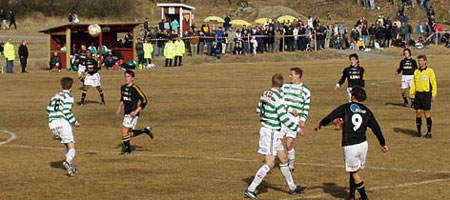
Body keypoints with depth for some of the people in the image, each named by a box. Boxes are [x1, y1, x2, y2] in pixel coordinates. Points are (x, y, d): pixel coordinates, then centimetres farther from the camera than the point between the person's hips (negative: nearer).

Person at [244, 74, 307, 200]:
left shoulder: (265, 94, 4)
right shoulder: (277, 98, -21)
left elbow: (259, 111, 17)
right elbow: (284, 118, -20)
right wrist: (297, 129, -9)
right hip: (271, 133, -9)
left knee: (283, 160, 17)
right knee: (270, 164, -6)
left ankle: (293, 188, 28)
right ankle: (250, 190, -6)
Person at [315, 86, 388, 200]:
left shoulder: (346, 107, 0)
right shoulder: (367, 111, 10)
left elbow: (330, 117, -5)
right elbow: (376, 129, 12)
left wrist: (320, 124, 14)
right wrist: (382, 144, 23)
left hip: (349, 146, -4)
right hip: (363, 144, 4)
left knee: (354, 172, 6)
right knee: (353, 170, 18)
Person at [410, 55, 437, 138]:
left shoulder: (430, 71, -5)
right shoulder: (416, 72, 11)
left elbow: (434, 83, -5)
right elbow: (414, 83, 17)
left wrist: (434, 95, -10)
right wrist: (411, 93, 8)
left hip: (426, 94, -5)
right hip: (418, 94, 5)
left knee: (427, 113, -4)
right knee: (418, 112, 4)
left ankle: (429, 132, 4)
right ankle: (418, 132, 12)